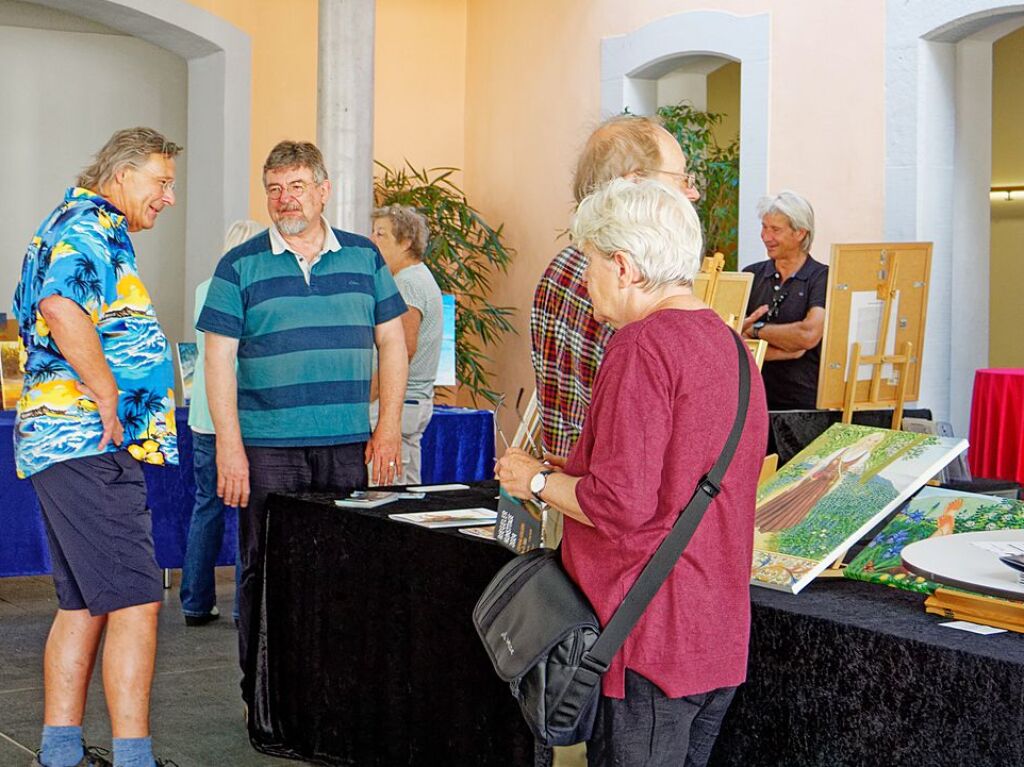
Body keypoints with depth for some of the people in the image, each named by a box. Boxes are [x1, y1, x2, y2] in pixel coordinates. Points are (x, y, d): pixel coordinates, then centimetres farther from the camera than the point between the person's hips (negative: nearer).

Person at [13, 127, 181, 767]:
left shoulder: (78, 225, 24)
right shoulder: (89, 225, -10)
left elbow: (37, 314, 32)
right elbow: (62, 308, -29)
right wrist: (111, 399, -21)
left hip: (64, 443, 11)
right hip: (91, 444, -11)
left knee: (85, 604, 14)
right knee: (135, 600, -12)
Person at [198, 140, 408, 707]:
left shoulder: (364, 257, 9)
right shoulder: (240, 267, 2)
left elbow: (392, 343, 12)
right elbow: (219, 360, -1)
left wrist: (388, 426, 4)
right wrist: (229, 446, -9)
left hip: (348, 446, 2)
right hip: (267, 449, -2)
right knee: (265, 570, 2)